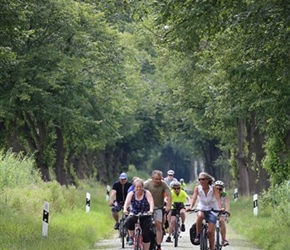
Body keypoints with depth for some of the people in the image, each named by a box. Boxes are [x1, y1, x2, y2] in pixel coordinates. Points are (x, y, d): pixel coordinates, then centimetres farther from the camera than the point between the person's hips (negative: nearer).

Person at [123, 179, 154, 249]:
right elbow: (127, 202, -21)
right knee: (129, 221, -33)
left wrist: (151, 210, -45)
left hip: (145, 216, -1)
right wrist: (125, 209, -43)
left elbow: (151, 202, -24)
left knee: (146, 234, -10)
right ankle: (131, 237, -13)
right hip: (134, 215, 1)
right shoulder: (131, 194, -5)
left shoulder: (147, 193, -9)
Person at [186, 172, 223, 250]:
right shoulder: (197, 188, -9)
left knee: (210, 231, -9)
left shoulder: (213, 188, -13)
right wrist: (190, 207, -39)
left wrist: (220, 208, -40)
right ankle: (198, 236, -23)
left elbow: (218, 198, -23)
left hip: (212, 210, -1)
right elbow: (194, 198, -19)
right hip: (202, 208, 1)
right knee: (200, 216, -37)